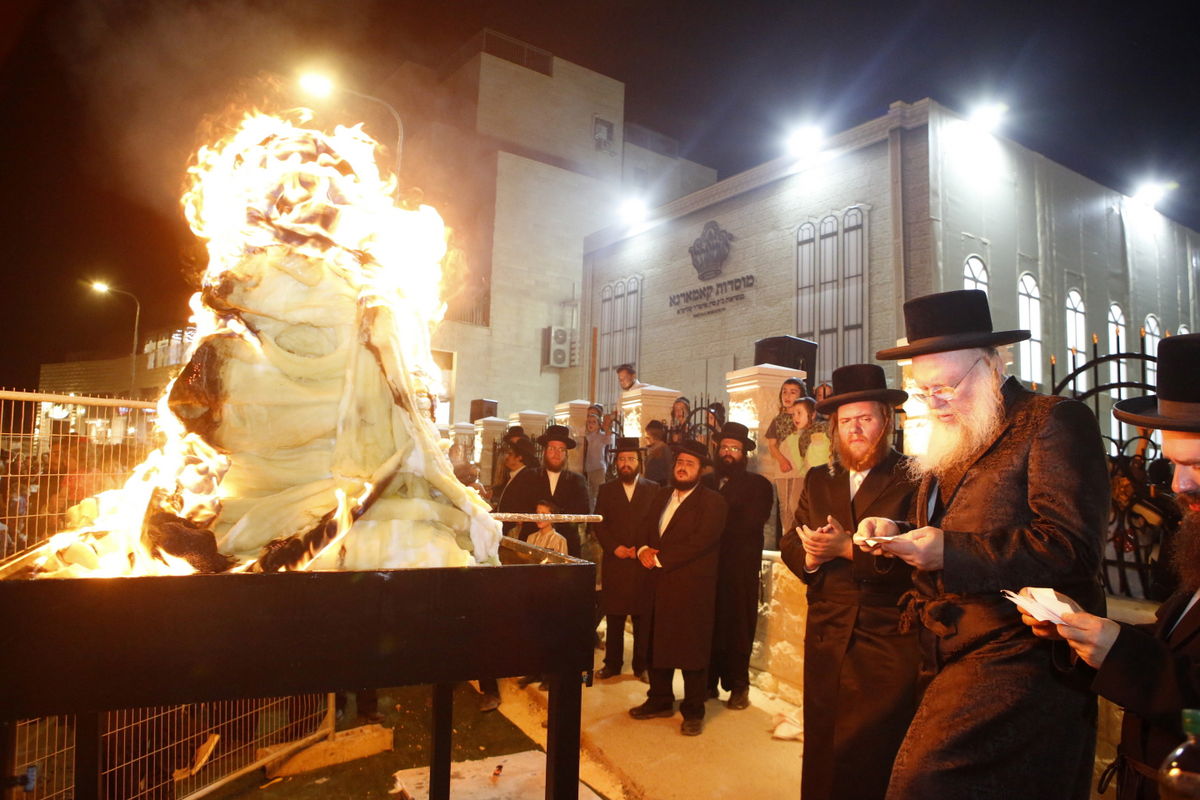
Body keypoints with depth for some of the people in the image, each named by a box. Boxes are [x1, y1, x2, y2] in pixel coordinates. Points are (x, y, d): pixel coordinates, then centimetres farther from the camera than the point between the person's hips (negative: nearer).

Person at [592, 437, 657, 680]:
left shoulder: (653, 490, 7)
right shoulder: (606, 490, 11)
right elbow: (598, 524, 5)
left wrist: (641, 548, -9)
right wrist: (614, 547, -9)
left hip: (643, 562, -1)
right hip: (614, 562, 1)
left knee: (643, 617, 3)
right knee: (613, 617, 5)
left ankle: (642, 665, 14)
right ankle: (612, 663, 16)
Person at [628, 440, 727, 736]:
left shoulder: (712, 501, -7)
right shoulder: (661, 495, 16)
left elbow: (701, 541, -18)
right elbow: (646, 527, 18)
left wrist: (660, 558, -17)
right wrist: (644, 549, -5)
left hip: (691, 586, -6)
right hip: (659, 584, 6)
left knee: (691, 648, 2)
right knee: (657, 643, 14)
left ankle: (693, 711, 16)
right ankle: (659, 700, 31)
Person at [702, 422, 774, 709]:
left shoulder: (758, 485, 3)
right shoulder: (706, 482, 15)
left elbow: (750, 523, -9)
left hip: (740, 567, -3)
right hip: (709, 564, 3)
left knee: (738, 626, 1)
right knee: (709, 624, 4)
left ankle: (739, 687, 13)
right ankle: (709, 681, 17)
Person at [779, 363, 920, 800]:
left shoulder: (912, 478, -4)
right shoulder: (817, 480, 13)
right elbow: (789, 544, 9)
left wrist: (848, 548, -21)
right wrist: (810, 555, -12)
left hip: (890, 644, -4)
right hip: (826, 638, 5)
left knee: (876, 759, 2)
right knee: (821, 753, 14)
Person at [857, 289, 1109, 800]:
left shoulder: (1054, 421, -7)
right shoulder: (953, 442, 17)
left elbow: (1071, 547, -16)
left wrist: (948, 550, -22)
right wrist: (897, 533, 4)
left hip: (1015, 657, -7)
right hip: (954, 655, 8)